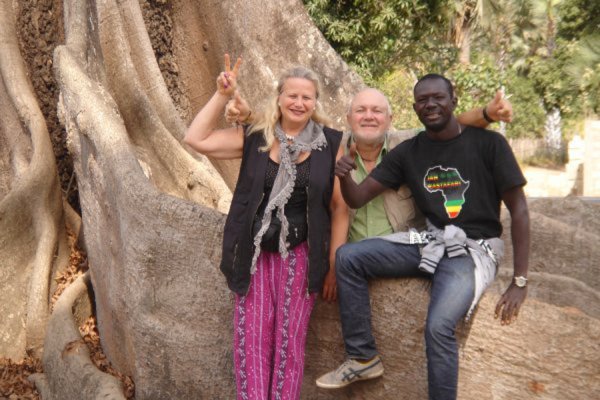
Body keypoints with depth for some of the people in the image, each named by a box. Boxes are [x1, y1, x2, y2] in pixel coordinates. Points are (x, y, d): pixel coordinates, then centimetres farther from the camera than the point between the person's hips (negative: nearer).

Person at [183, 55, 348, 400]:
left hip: (300, 255, -1)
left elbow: (340, 207, 0)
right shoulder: (254, 138, 4)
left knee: (289, 341, 3)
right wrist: (222, 95, -6)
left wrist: (334, 263, -2)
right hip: (255, 254, 2)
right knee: (251, 339, 0)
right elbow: (196, 139, -2)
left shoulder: (330, 144, 0)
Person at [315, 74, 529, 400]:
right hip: (428, 241, 5)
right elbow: (357, 198, 2)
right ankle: (363, 358, -1)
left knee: (439, 325, -29)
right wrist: (344, 176, -24)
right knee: (348, 256, -13)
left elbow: (518, 210, -5)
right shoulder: (408, 152, 4)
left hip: (473, 249, -4)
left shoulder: (489, 143, -7)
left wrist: (520, 282, -10)